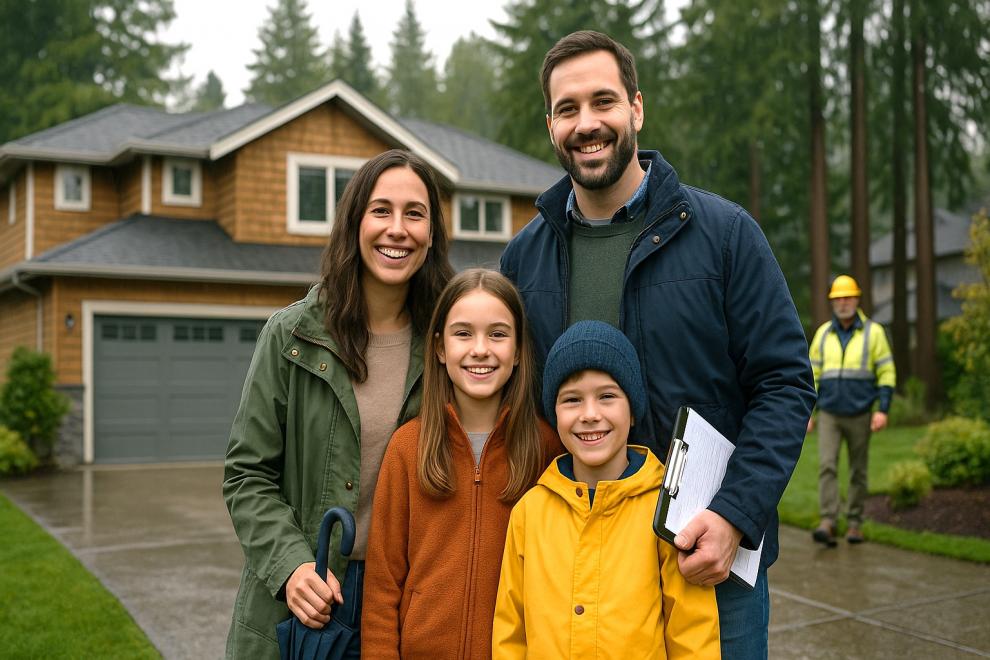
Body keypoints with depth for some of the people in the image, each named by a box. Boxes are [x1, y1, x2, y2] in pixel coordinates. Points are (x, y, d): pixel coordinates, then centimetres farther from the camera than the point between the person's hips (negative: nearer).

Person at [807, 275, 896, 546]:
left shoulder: (873, 332, -1)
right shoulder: (823, 333, 6)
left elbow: (887, 373, -2)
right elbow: (812, 374, 10)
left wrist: (883, 410, -12)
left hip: (860, 415, -1)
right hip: (829, 414, 1)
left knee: (858, 471, 7)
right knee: (827, 466, -12)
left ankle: (855, 524, 18)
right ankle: (827, 523, -16)